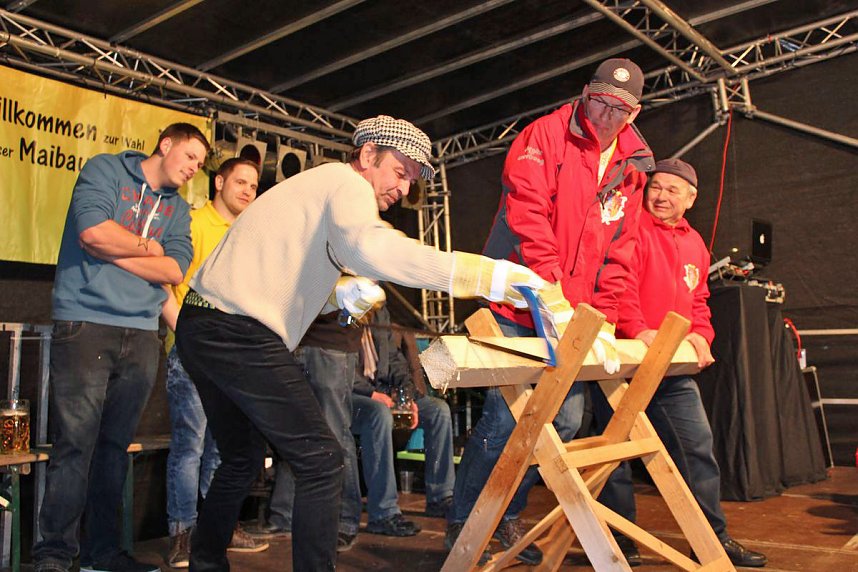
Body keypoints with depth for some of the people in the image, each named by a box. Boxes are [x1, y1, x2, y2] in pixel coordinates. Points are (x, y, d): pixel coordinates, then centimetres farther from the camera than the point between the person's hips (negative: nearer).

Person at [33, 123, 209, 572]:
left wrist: (114, 250, -7)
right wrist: (146, 247, -1)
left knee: (115, 445, 9)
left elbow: (175, 269, 2)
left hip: (141, 333, 5)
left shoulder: (177, 207, 17)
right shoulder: (105, 170, 4)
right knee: (75, 444, -5)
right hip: (85, 324, -5)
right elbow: (93, 230, -14)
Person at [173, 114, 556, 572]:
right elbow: (367, 247, -32)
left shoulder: (320, 186, 24)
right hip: (239, 333, -11)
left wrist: (339, 293, 5)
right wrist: (481, 273, -36)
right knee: (320, 459, -6)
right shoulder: (348, 183, -7)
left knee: (242, 459, 23)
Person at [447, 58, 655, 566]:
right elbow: (528, 216, -17)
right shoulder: (545, 135, -5)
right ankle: (461, 523, 11)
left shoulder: (632, 167, 12)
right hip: (516, 307, -6)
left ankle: (507, 516, 25)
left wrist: (604, 319, 0)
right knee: (506, 420, -11)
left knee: (567, 420, 3)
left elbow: (620, 251, 11)